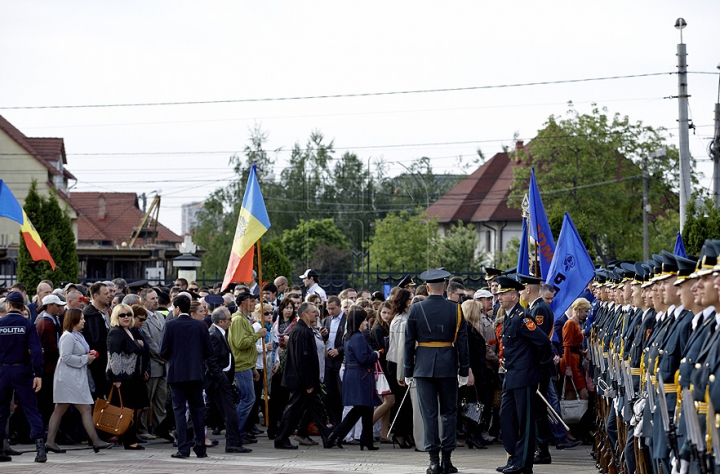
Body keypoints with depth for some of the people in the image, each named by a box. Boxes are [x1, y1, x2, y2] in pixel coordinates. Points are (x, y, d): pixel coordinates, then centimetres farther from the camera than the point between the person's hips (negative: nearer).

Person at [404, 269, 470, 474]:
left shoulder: (415, 309, -3)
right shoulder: (455, 309, -2)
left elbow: (409, 341, -1)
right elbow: (462, 341, -1)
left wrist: (408, 371, 6)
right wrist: (464, 370, 5)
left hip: (423, 365, 0)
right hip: (447, 365, 0)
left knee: (429, 412, 3)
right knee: (449, 411, 9)